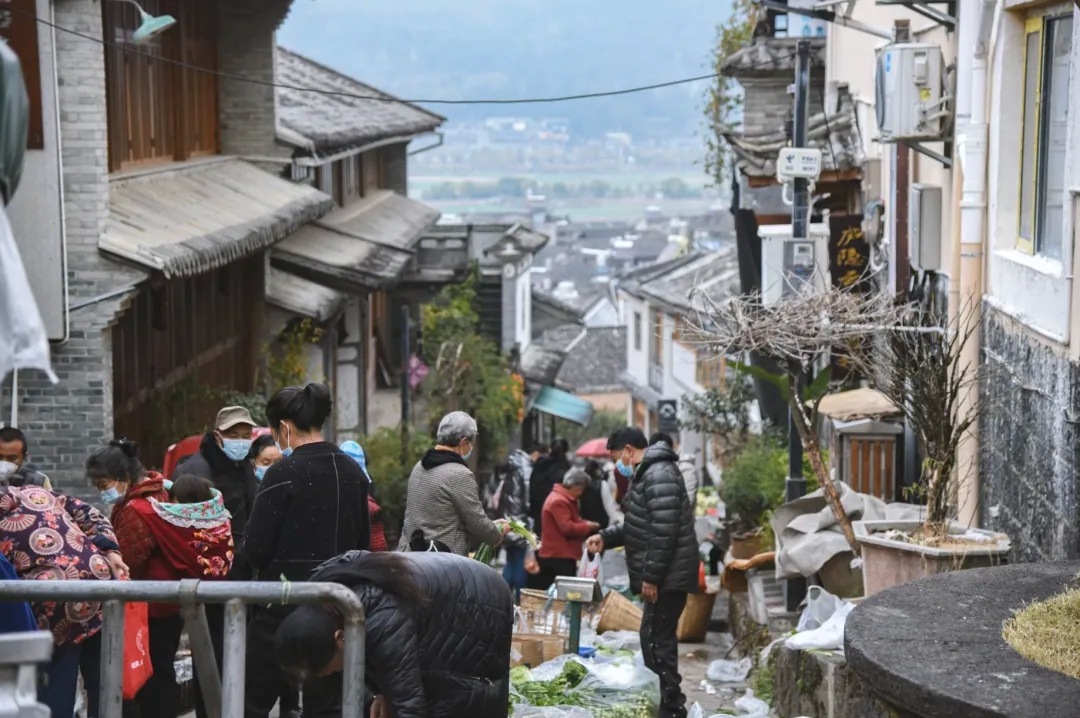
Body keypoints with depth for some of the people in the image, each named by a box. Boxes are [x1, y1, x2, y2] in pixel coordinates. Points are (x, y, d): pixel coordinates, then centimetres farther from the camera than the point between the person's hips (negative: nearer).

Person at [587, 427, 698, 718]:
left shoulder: (659, 476, -18)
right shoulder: (647, 474, 17)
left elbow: (664, 533, -24)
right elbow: (640, 527, 26)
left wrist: (651, 577, -22)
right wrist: (606, 536, 14)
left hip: (667, 576, -11)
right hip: (663, 576, 11)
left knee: (658, 641, -7)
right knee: (657, 640, 16)